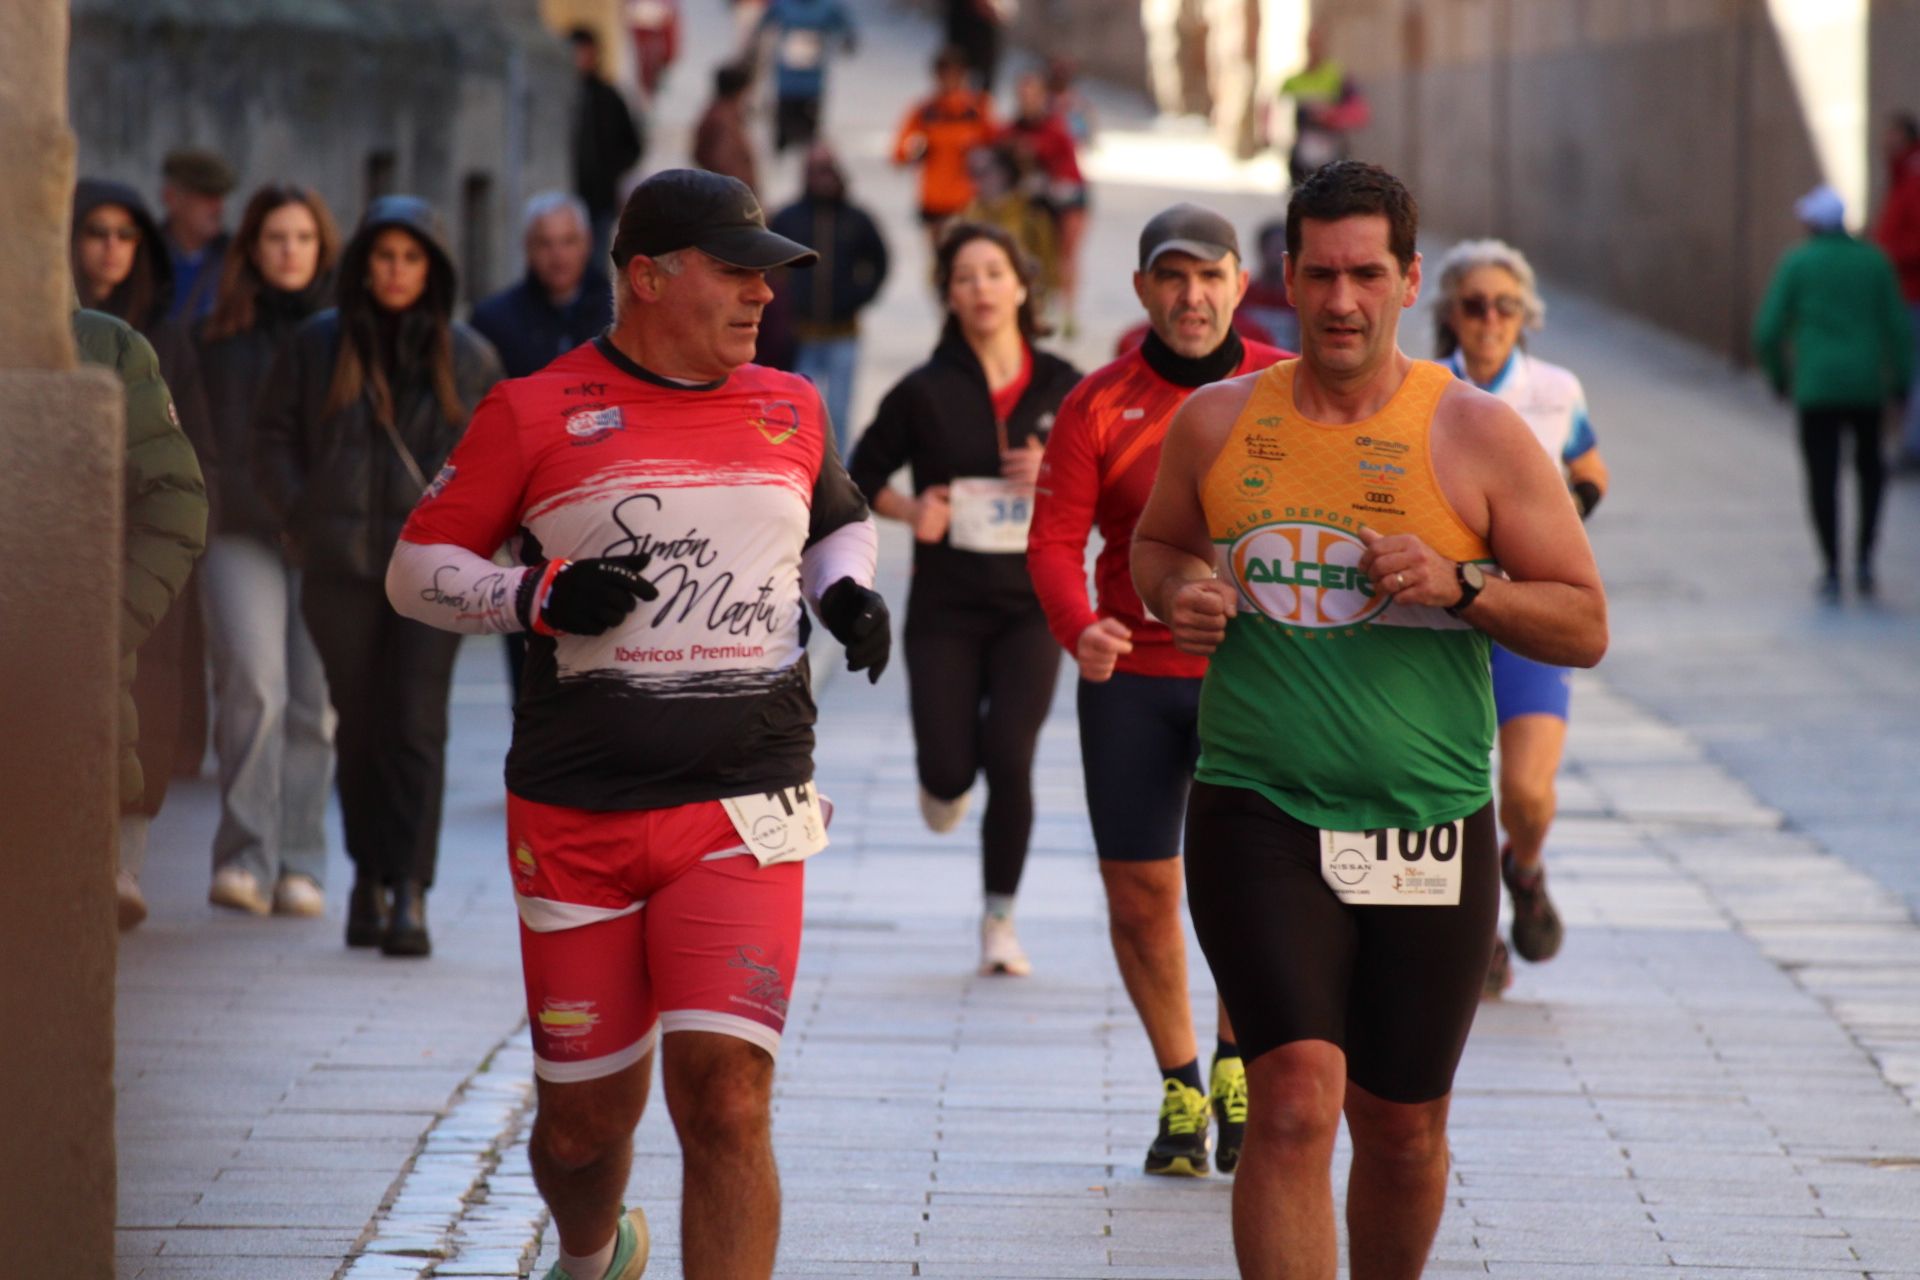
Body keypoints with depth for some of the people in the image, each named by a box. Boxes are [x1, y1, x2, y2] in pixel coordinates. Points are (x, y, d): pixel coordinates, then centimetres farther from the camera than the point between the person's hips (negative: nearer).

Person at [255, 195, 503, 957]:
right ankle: (370, 876, 19)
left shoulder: (464, 356, 6)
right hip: (342, 568, 1)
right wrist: (301, 521, 0)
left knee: (417, 726, -9)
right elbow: (273, 437, 10)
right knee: (360, 724, 7)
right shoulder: (318, 346, 5)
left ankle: (409, 892, -13)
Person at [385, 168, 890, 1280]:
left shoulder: (791, 411, 11)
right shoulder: (538, 414, 1)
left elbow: (841, 520, 31)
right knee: (586, 1116, 10)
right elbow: (416, 569, 5)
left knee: (726, 1099, -16)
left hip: (745, 812, 1)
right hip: (574, 813, -1)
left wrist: (849, 593, 9)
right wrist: (537, 597, -12)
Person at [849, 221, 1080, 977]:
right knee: (949, 769, -3)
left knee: (1009, 761, -11)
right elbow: (861, 477, 7)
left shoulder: (1061, 388, 1)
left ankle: (1000, 919, 6)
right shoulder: (925, 394, -3)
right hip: (945, 608, 0)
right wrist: (910, 511, -12)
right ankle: (946, 783, 37)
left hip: (1032, 603, 0)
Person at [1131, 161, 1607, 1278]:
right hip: (1259, 816, 0)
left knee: (1403, 1127, 11)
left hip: (1430, 835, 1)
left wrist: (1461, 586, -16)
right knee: (1296, 1099, -17)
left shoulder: (1479, 437, -1)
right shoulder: (1218, 423, 5)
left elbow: (1586, 626, 1)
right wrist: (1176, 590, 0)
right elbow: (1157, 543, 24)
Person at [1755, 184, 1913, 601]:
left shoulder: (1797, 264, -3)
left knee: (1822, 476, 4)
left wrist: (1778, 375, 11)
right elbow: (1898, 326, 3)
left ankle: (1832, 571, 0)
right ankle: (1864, 556, 10)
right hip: (1867, 383, 2)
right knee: (1870, 464, 22)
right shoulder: (1874, 261, 3)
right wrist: (1902, 379, 13)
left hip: (1817, 384, -2)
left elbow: (1768, 330, -4)